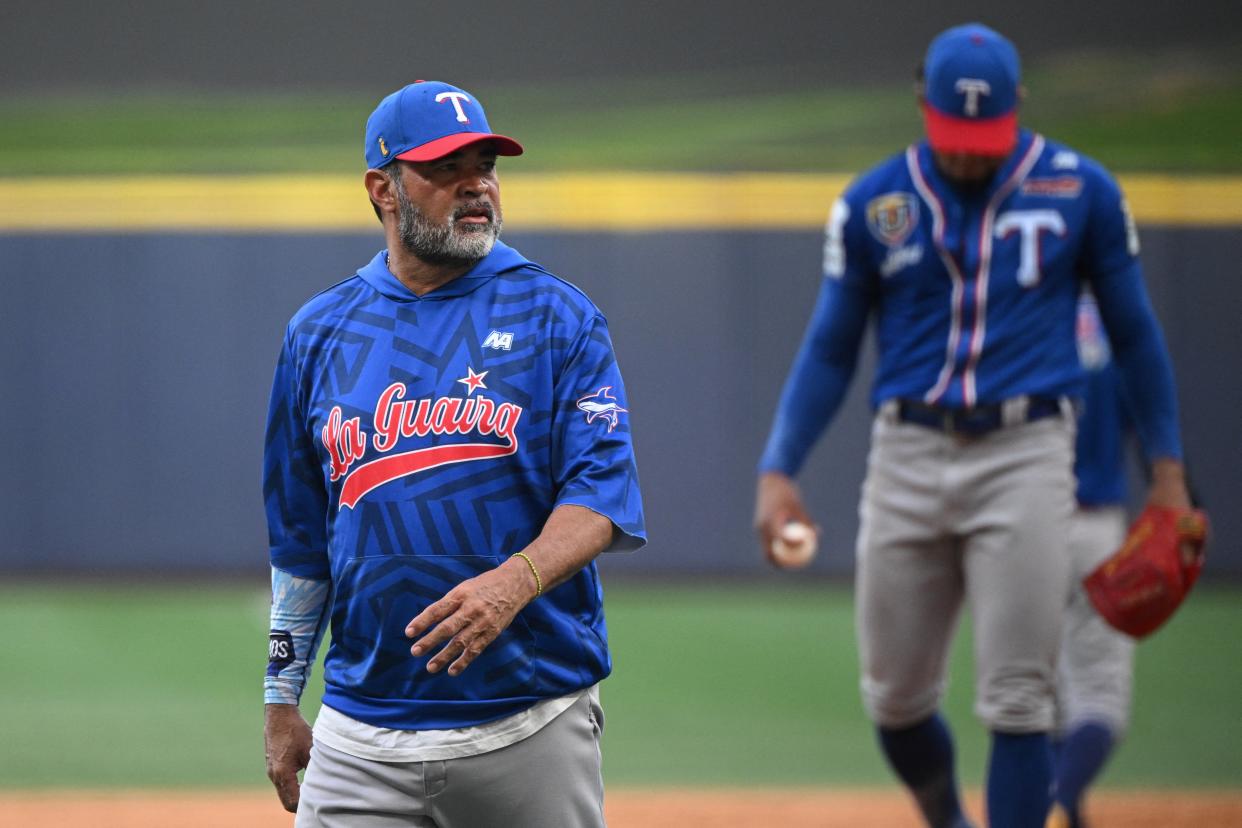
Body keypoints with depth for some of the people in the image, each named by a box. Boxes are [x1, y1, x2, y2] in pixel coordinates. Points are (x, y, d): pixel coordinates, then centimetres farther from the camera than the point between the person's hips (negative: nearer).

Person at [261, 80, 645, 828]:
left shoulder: (557, 318, 2)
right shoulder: (320, 332, 11)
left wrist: (515, 581, -28)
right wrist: (281, 701, 14)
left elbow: (602, 490, -9)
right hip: (363, 736, 2)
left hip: (532, 729, -2)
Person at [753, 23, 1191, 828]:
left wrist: (1167, 468, 5)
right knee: (894, 700, 7)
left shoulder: (1081, 192, 2)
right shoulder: (872, 205, 5)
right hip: (908, 458, 2)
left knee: (1017, 701, -9)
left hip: (1026, 457, -2)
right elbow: (829, 352, 9)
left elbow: (1134, 331, 10)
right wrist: (778, 470, -3)